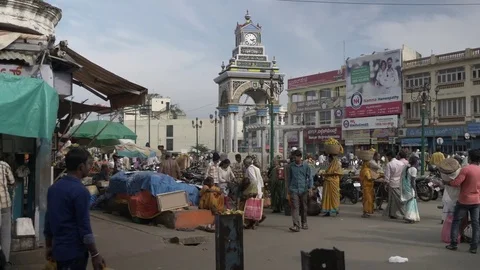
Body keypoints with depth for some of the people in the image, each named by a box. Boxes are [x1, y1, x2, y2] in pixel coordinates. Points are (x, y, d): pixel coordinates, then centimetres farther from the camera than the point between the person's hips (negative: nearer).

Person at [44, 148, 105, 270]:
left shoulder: (53, 187, 6)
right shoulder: (80, 191, -19)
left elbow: (48, 220, 12)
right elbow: (84, 226, -20)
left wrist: (49, 246, 20)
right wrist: (95, 255, -15)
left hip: (58, 249, 8)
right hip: (74, 251, -8)